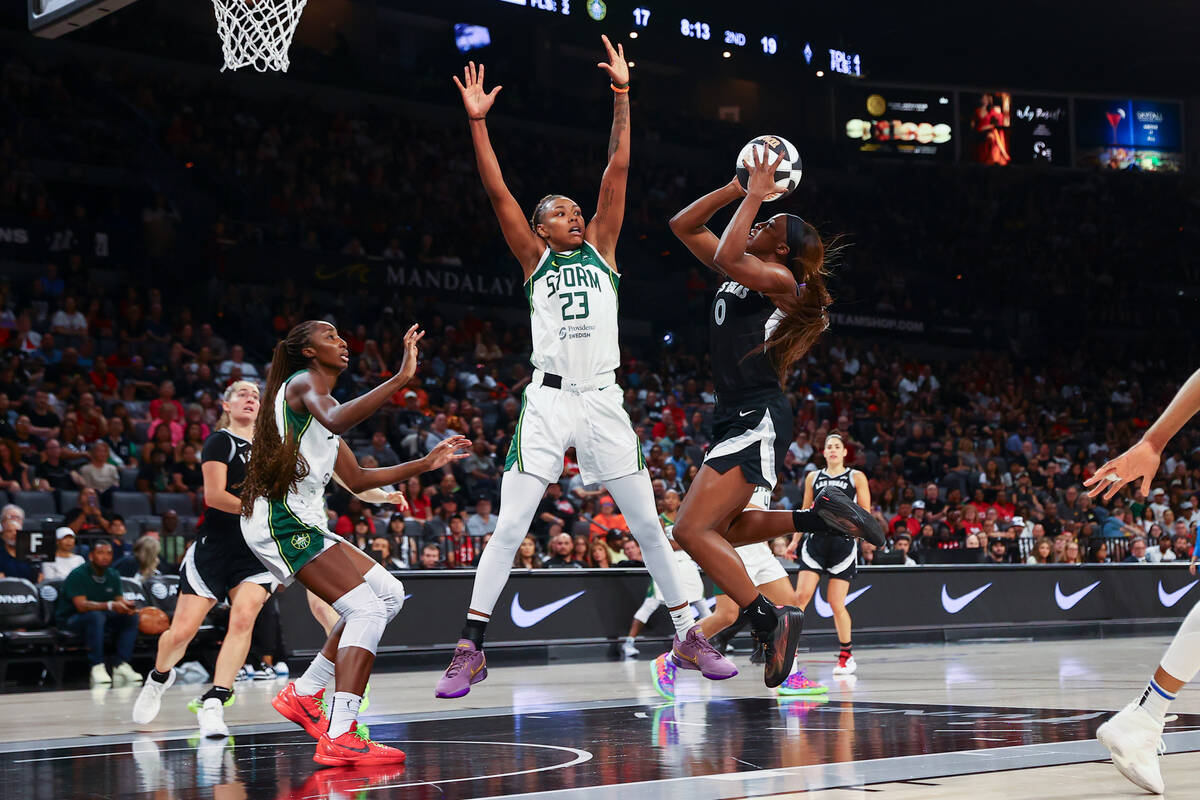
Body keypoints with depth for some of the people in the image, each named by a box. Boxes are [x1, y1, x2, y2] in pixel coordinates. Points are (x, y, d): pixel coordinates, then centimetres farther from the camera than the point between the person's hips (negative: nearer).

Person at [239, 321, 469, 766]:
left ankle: (304, 694, 13)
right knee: (366, 608, -17)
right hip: (281, 523, -10)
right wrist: (400, 379, -32)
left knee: (389, 593, 13)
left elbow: (356, 480, 26)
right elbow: (337, 421, -30)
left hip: (305, 524, 10)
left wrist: (427, 464, 22)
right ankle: (340, 738, -25)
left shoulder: (318, 399, 25)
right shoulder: (303, 383, -4)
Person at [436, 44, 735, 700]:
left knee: (648, 524, 5)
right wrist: (478, 121, -6)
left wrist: (622, 97, 2)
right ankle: (469, 651, -1)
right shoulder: (534, 259, 10)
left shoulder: (601, 250, 14)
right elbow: (498, 193, 1)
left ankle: (688, 637, 16)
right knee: (508, 528, -6)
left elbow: (616, 173, 7)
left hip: (603, 401, 2)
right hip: (547, 400, -2)